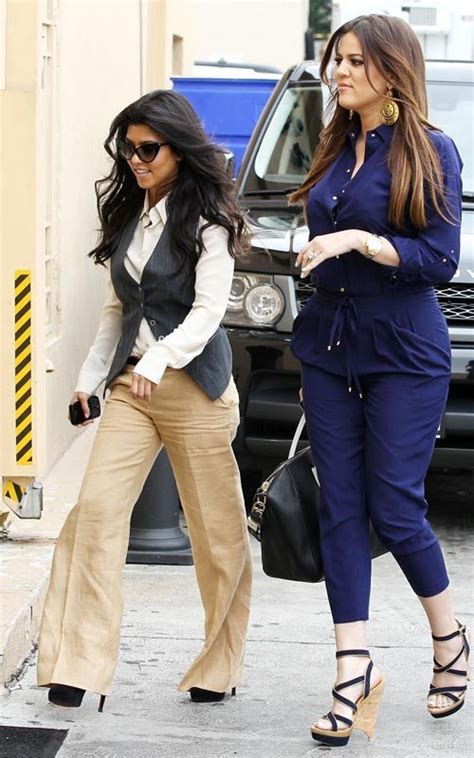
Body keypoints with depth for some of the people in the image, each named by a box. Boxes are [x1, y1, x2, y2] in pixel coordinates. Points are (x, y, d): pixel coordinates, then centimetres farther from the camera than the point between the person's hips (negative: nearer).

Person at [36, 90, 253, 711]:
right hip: (132, 384, 6)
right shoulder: (127, 215, 11)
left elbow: (207, 311, -17)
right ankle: (79, 665, -10)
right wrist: (91, 376, 15)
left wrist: (159, 360, -31)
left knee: (217, 531, 3)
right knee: (97, 510, -8)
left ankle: (219, 669, 17)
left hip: (195, 385, -6)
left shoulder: (206, 222, -8)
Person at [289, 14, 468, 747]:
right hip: (330, 348, 6)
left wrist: (361, 241, -23)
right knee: (341, 510, 1)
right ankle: (354, 674, 3)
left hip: (404, 355, -6)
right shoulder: (334, 151, 11)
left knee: (395, 510, -3)